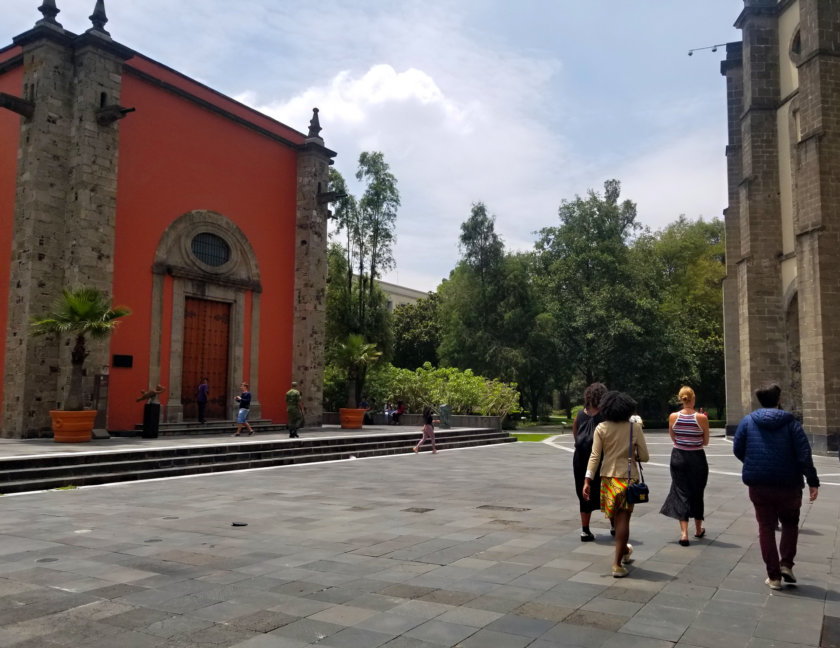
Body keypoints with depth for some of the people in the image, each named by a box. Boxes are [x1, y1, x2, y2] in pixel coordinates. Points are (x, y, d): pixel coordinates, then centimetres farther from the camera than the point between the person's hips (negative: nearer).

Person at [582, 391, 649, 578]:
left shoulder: (601, 428, -5)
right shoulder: (635, 428, -6)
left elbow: (595, 456, -9)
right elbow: (645, 457, -4)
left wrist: (587, 480, -9)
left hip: (608, 478, 2)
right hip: (629, 477, -2)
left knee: (616, 517, 20)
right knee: (623, 519, 3)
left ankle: (624, 550, 42)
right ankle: (617, 564, 3)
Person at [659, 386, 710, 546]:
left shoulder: (673, 417, -7)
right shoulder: (701, 418, -12)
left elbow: (673, 438, 5)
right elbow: (705, 442, -2)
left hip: (678, 457, 1)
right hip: (697, 458, -1)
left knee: (681, 493, 4)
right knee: (697, 493, 16)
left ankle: (684, 533, -7)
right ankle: (698, 529, 33)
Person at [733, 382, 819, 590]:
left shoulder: (747, 421, -1)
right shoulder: (791, 423, -5)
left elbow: (737, 449, 1)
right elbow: (804, 454, -11)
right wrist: (813, 481, -8)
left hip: (758, 485, 1)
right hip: (787, 485, -1)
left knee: (766, 528, 9)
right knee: (790, 523, 21)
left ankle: (774, 576, 10)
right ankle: (786, 563, 6)